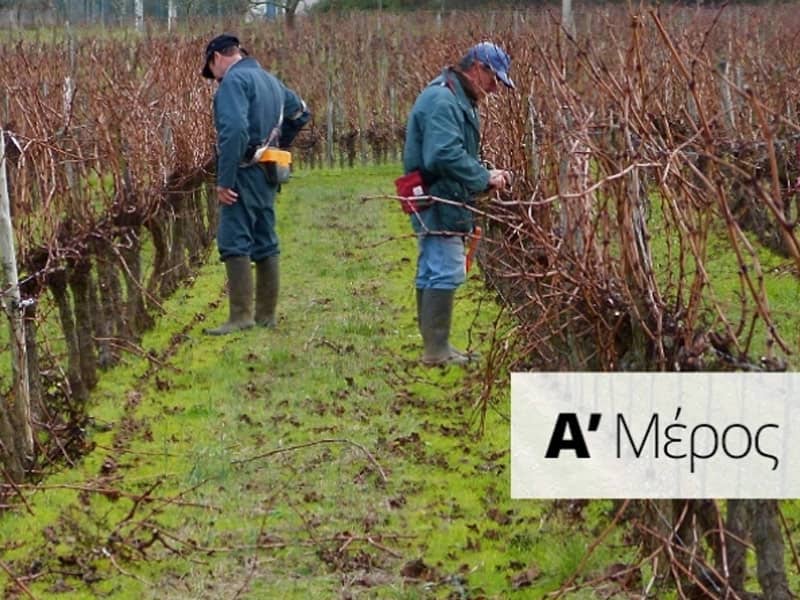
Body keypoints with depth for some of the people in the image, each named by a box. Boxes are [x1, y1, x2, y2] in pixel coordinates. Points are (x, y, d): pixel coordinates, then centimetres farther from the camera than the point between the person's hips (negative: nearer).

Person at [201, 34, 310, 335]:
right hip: (268, 173, 9)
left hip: (244, 172, -9)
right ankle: (266, 314, 16)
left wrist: (224, 180, -24)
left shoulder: (234, 80, -12)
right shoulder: (270, 80, 16)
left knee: (234, 242, -9)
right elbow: (301, 113, 29)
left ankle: (241, 316, -12)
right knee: (264, 243, 11)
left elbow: (235, 129, -24)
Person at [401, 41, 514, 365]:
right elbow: (445, 155, -28)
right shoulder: (443, 101, -17)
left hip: (437, 203, 11)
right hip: (439, 201, -11)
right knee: (446, 272, -9)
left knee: (431, 273, 13)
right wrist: (484, 178, -19)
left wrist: (487, 173, 7)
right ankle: (437, 350, -6)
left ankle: (434, 346, 19)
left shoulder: (458, 99, 18)